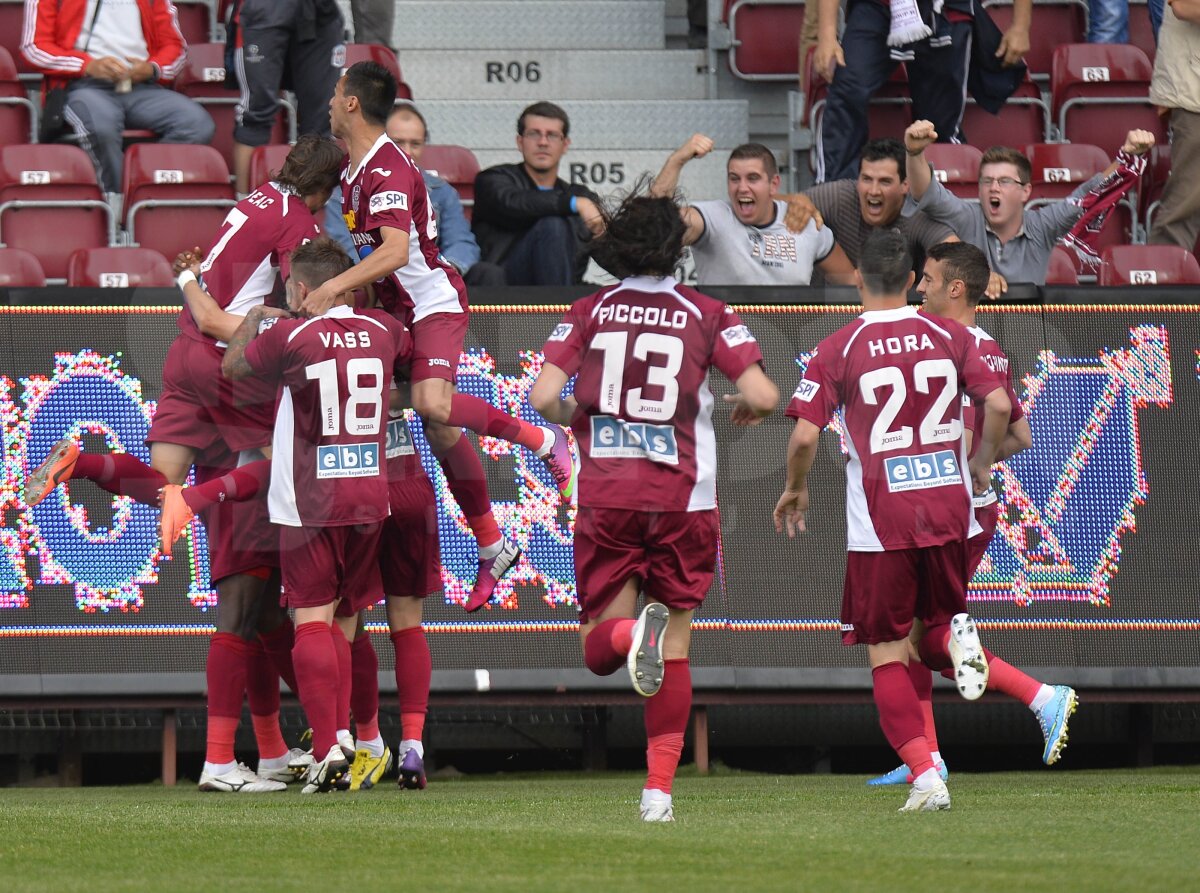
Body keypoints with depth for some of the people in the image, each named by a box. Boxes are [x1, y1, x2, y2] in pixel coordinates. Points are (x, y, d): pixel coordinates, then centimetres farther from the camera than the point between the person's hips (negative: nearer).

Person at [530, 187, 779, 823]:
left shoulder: (590, 312, 5)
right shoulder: (706, 314, 2)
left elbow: (545, 397, -5)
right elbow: (762, 396, -7)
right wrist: (744, 410, 16)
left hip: (605, 496, 0)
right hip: (681, 497, 0)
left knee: (599, 650, 6)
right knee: (675, 652, 9)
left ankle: (632, 633, -29)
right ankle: (659, 788, 2)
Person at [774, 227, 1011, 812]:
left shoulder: (838, 350, -4)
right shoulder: (950, 336, 4)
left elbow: (804, 436, -10)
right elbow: (998, 405, -3)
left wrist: (795, 489, 10)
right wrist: (981, 465, 15)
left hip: (879, 522, -3)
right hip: (949, 509, 3)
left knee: (887, 657, 4)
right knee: (932, 630, 21)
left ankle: (925, 777, -11)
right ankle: (956, 637, -16)